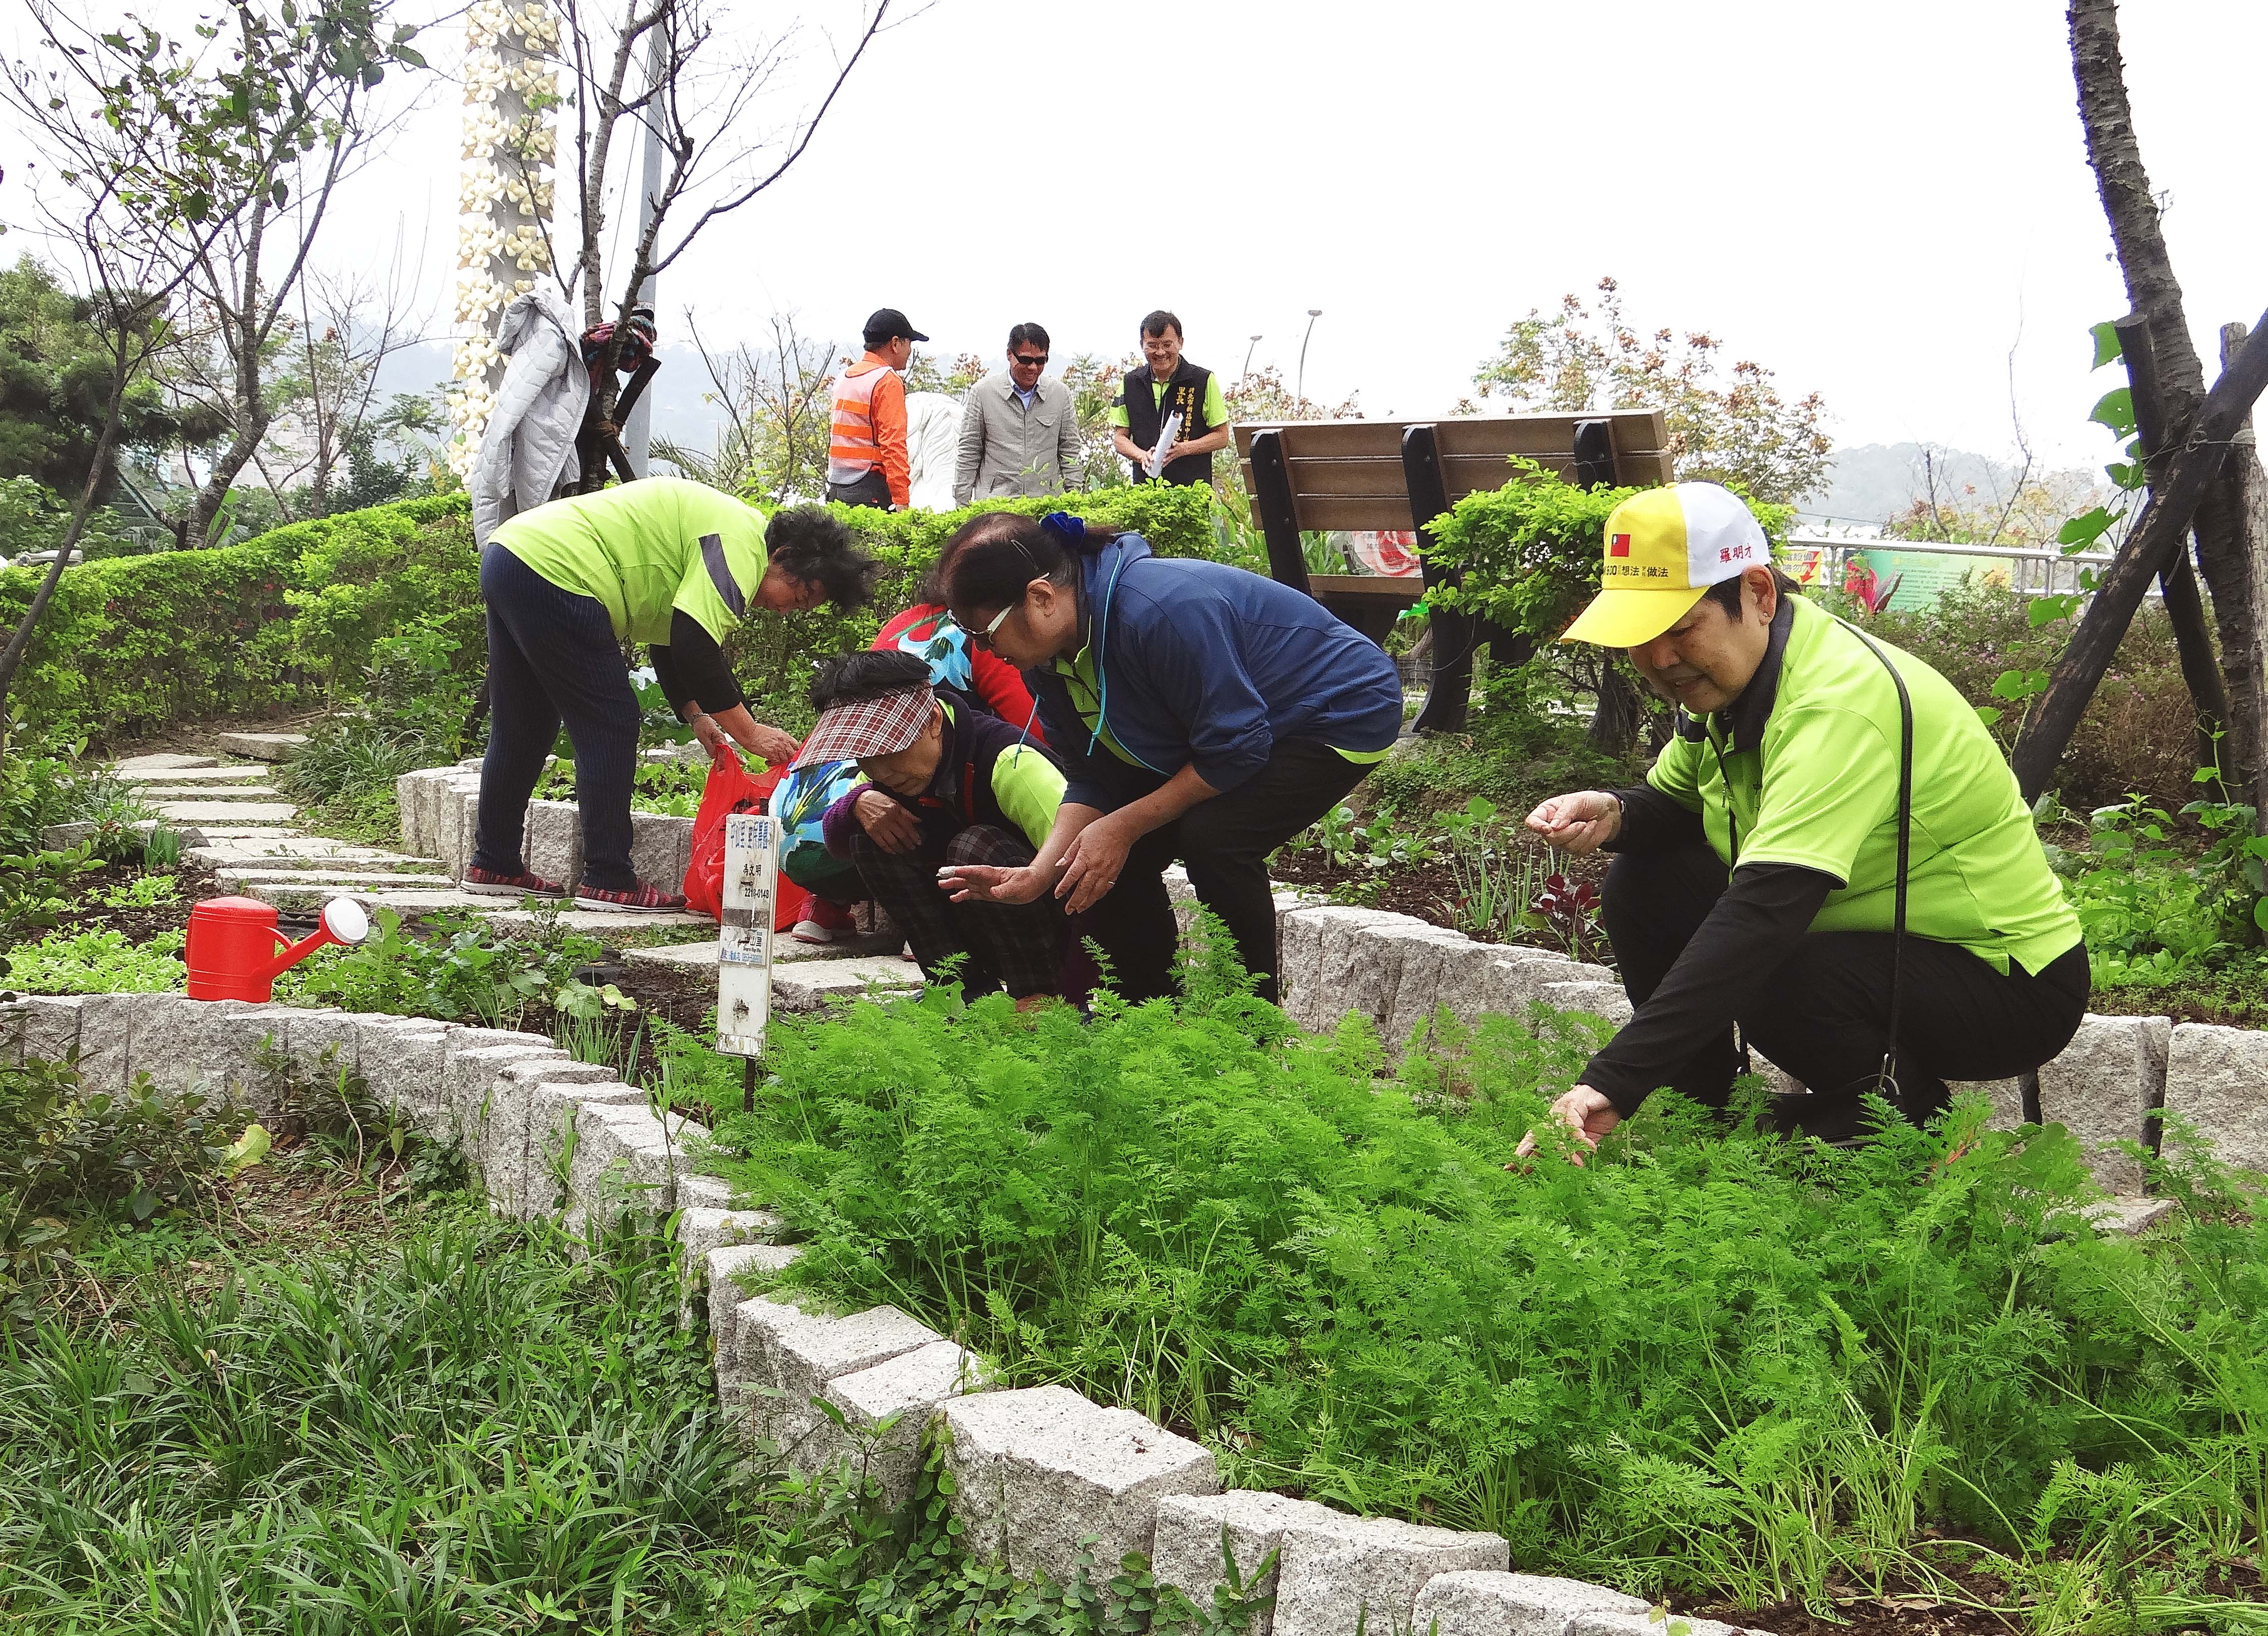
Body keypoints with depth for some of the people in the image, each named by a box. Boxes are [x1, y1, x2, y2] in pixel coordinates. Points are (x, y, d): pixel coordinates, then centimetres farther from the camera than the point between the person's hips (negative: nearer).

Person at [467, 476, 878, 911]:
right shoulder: (742, 542, -12)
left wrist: (696, 714, 19)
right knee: (610, 724, -4)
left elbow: (670, 638, 27)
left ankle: (493, 866, 27)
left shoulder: (717, 538, 20)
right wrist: (749, 732, -13)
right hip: (554, 571, -11)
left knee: (523, 728, 18)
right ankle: (608, 881, -2)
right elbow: (694, 646, -20)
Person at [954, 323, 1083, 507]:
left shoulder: (1061, 394, 11)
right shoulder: (983, 392, 5)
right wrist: (962, 505, 4)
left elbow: (1069, 450, 14)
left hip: (1048, 503, 2)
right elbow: (969, 453, 7)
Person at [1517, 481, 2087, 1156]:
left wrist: (1612, 1084, -47)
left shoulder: (1842, 701, -31)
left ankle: (1909, 1115, -5)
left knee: (1767, 982, -34)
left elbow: (1765, 915, -41)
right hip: (1876, 940, 9)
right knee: (1646, 883, -3)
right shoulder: (1729, 669, -3)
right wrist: (1616, 815, -14)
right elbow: (1675, 804, 13)